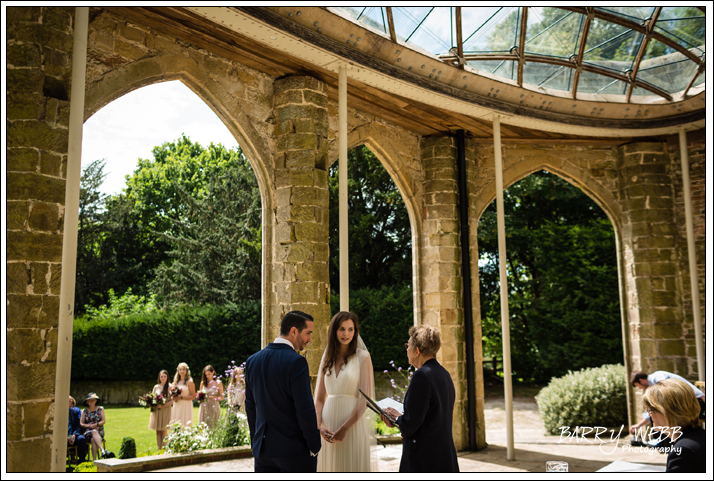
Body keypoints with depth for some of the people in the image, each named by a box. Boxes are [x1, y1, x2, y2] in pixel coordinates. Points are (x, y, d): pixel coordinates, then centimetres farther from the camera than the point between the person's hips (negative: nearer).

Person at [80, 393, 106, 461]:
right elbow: (81, 424, 6)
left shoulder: (100, 409, 12)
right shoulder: (84, 411, 13)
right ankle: (102, 450, -54)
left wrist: (96, 424, -11)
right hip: (88, 431, 0)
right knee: (94, 432, -39)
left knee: (93, 440, -36)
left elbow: (104, 421, 6)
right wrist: (89, 426, -11)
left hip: (99, 431, 0)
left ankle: (94, 460, -43)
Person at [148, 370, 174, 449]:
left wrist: (163, 405, -17)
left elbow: (172, 401, -7)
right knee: (158, 431, 6)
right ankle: (159, 449, 10)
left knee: (163, 430, -5)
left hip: (165, 410, -4)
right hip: (156, 411, 4)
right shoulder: (156, 387, 11)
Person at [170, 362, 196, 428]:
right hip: (176, 407, 6)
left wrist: (181, 397, -16)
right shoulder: (176, 382, 14)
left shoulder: (189, 382, -3)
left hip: (186, 406, -6)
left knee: (185, 426, -9)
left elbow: (193, 396, -8)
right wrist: (173, 397, 2)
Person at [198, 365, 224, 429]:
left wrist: (213, 397, -14)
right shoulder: (203, 383, 10)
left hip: (214, 407, -3)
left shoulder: (218, 383, 1)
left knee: (213, 427, -6)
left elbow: (222, 397, 2)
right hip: (204, 407, 3)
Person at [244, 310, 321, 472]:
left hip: (262, 450, 6)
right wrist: (314, 447, -6)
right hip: (294, 450, -6)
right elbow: (305, 409, -16)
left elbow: (250, 407, 12)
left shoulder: (252, 361, 6)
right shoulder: (296, 362, -15)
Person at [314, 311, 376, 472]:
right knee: (330, 468, 8)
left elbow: (365, 398, -9)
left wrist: (344, 428, -14)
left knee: (352, 467, 0)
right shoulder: (327, 359, 11)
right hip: (328, 427, 4)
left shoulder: (362, 357, -3)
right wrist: (319, 426, -4)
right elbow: (319, 399, 12)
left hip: (353, 425, -4)